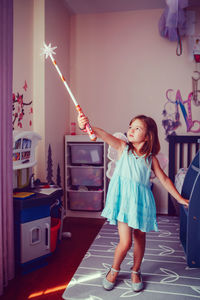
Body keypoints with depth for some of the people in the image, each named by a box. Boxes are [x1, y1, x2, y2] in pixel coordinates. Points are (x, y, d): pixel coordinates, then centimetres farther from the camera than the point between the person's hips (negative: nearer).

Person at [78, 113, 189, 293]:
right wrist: (87, 126, -37)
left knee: (140, 239, 15)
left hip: (141, 201, 3)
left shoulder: (150, 158, 3)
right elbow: (105, 136, -19)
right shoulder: (123, 148, -1)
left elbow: (164, 179, 12)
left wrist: (180, 199, 14)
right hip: (124, 199, -2)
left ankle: (136, 271, 41)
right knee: (125, 242, -6)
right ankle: (114, 270, 25)